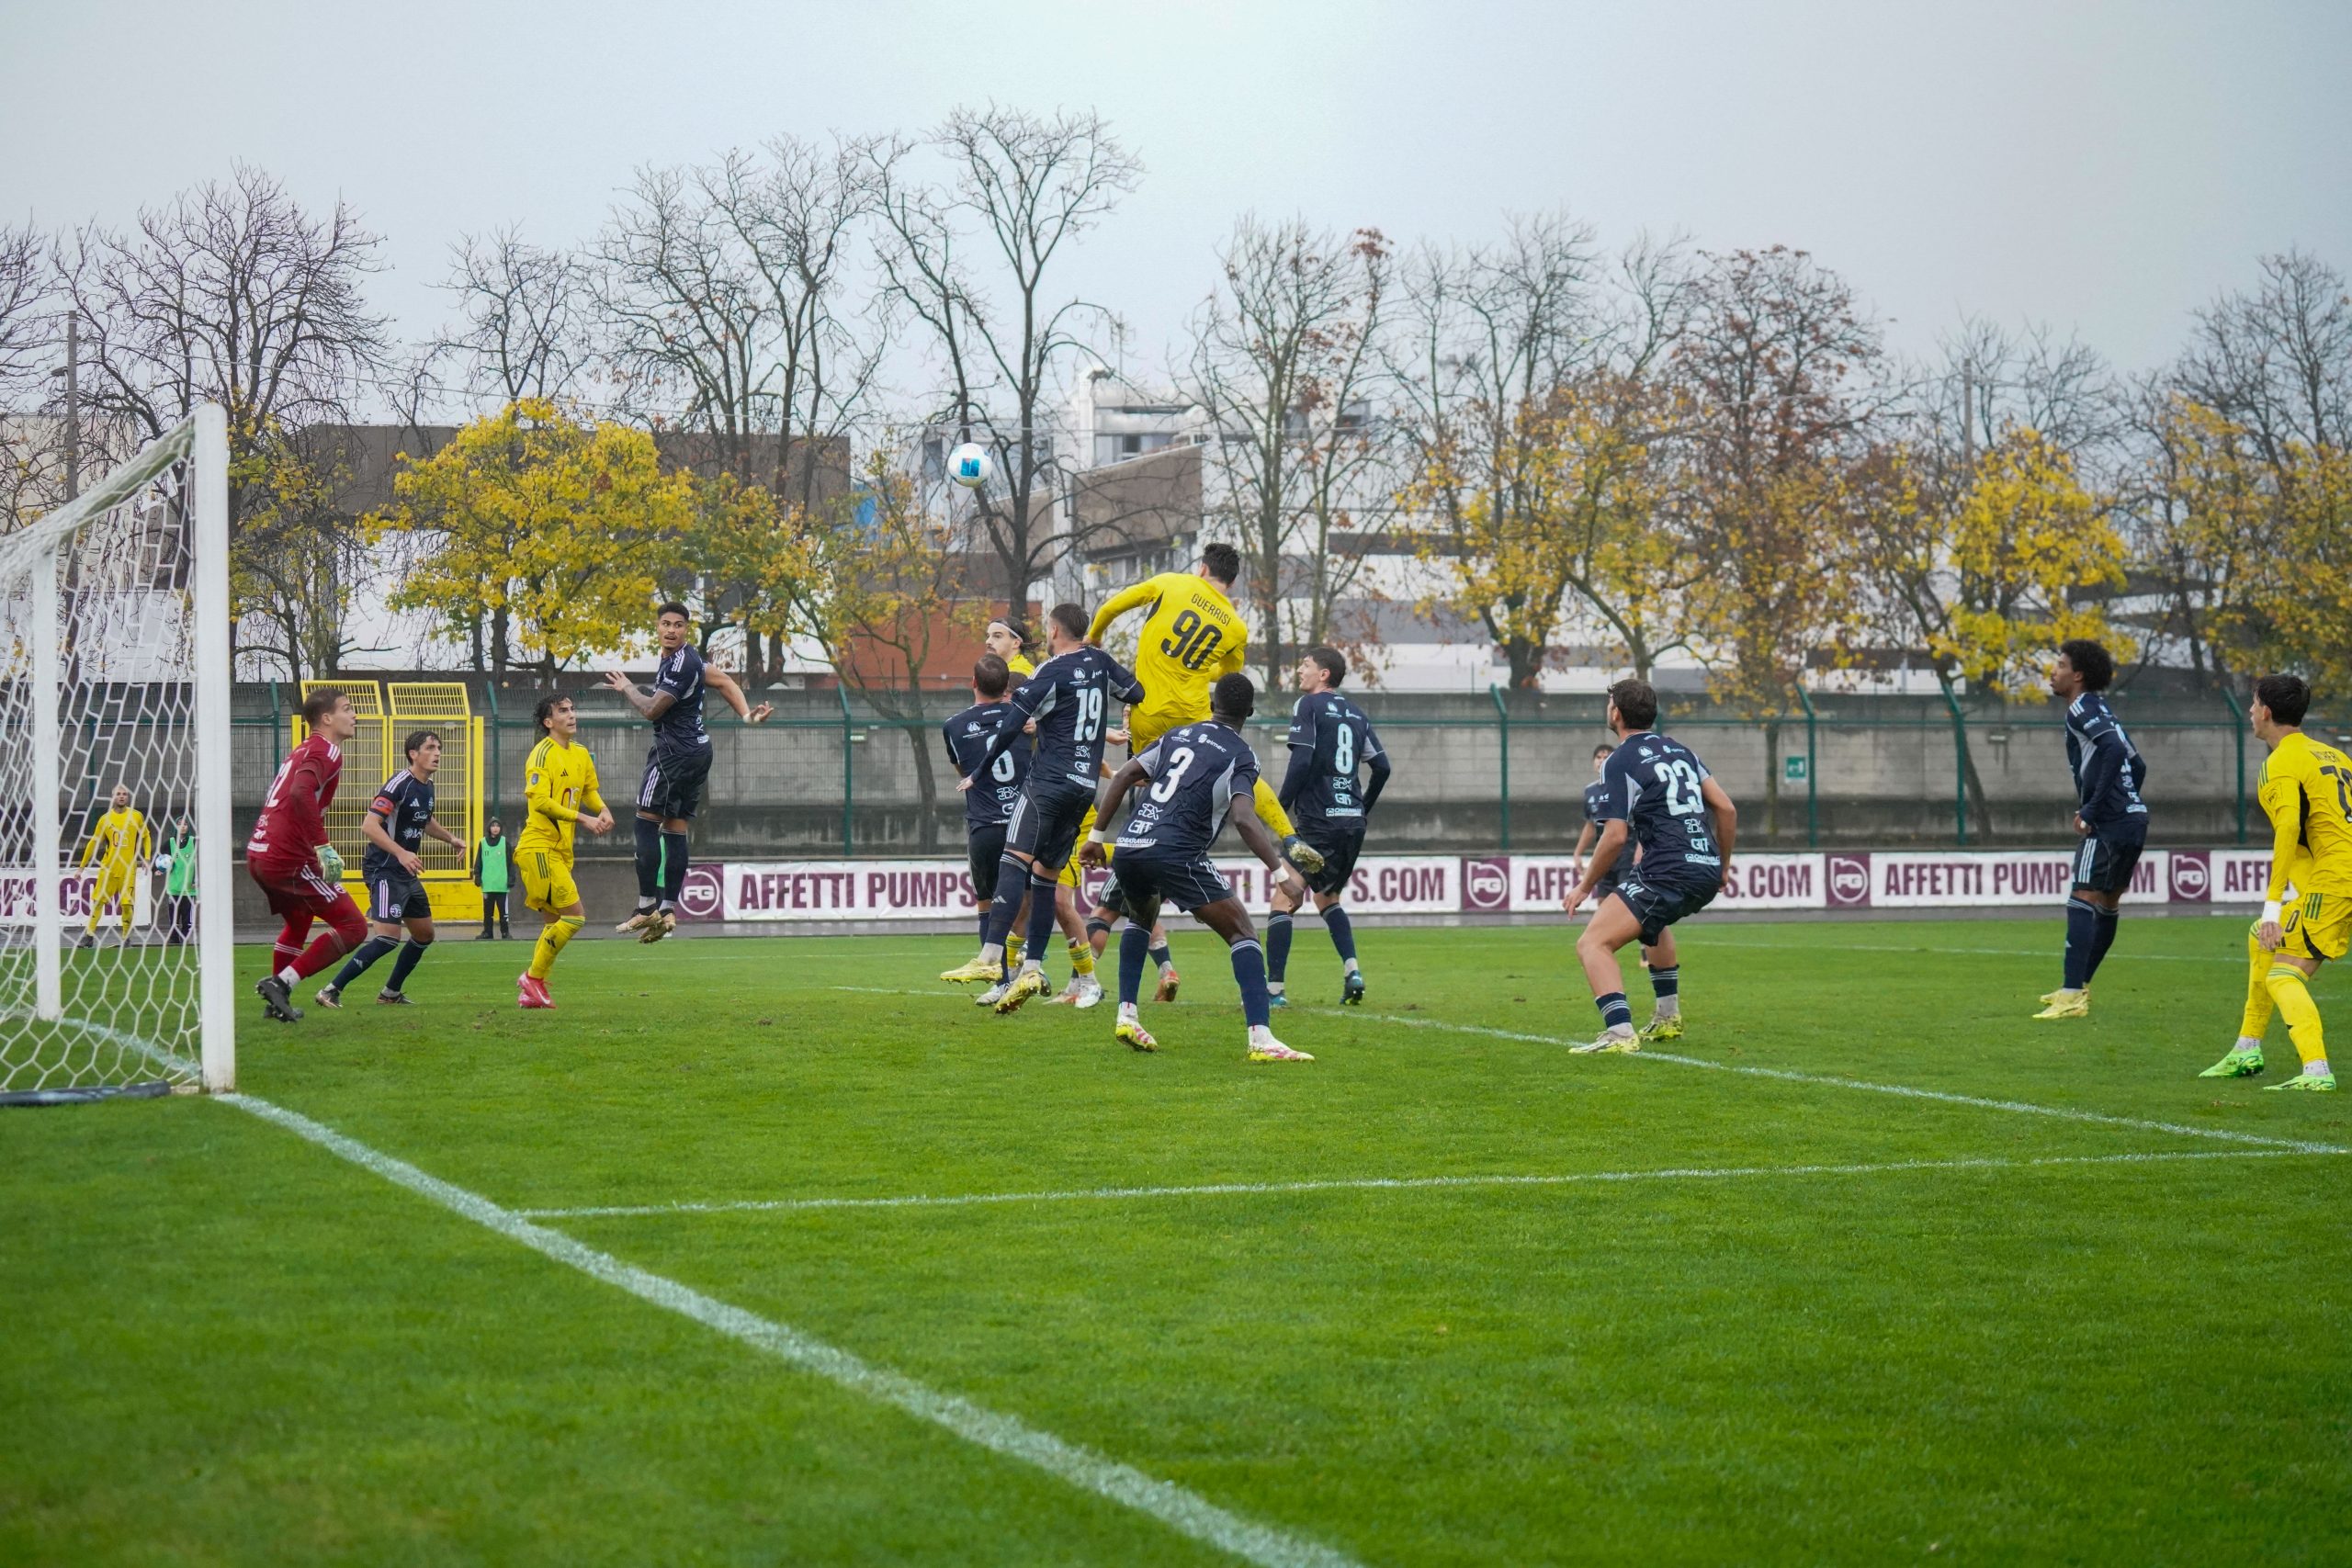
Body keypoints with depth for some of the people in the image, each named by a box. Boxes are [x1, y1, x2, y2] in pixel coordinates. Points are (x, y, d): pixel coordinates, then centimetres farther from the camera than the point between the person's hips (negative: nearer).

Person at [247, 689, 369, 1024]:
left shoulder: (303, 751, 22)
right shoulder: (325, 751, -8)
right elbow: (301, 793, -26)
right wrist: (322, 846, -27)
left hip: (258, 855, 10)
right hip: (289, 859, -10)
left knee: (299, 921, 33)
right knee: (353, 927, -6)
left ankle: (277, 1002, 33)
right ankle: (281, 983, -12)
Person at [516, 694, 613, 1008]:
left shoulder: (581, 754, 13)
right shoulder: (543, 754, -12)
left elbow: (589, 790, 26)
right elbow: (540, 801, -21)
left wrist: (603, 811, 4)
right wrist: (583, 819, -23)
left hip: (561, 850, 9)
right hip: (540, 847, -9)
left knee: (556, 922, 12)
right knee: (575, 917, -14)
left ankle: (530, 991, 20)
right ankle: (534, 978, -3)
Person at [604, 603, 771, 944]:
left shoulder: (681, 665, -18)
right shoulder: (685, 657, 13)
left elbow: (652, 709, -17)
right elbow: (722, 681, 20)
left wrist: (626, 688, 1)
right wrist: (746, 715, 10)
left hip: (674, 753, -10)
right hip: (697, 750, 10)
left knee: (646, 824, -8)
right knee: (675, 830, 8)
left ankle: (647, 908, -11)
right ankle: (667, 911, 7)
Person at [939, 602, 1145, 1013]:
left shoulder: (1050, 674, -6)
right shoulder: (1101, 663, 11)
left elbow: (1009, 727, -10)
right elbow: (1137, 693, 25)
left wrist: (976, 774, -2)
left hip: (1049, 779, -7)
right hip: (1086, 786, 7)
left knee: (1015, 860, -16)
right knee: (1046, 876, 10)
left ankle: (991, 957, -30)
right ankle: (1032, 968, 4)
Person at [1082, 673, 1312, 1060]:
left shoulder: (1178, 735, 20)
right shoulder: (1240, 755, 2)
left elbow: (1123, 777, 16)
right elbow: (1243, 817, -14)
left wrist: (1097, 835, 22)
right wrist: (1281, 872, -16)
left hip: (1128, 848, 6)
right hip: (1176, 854, -6)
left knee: (1142, 919, 36)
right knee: (1242, 934, 0)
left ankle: (1126, 1015, 25)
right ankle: (1261, 1039, -14)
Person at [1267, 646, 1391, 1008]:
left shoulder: (1309, 706, -5)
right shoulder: (1355, 713, 14)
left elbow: (1301, 762, -15)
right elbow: (1381, 766, 14)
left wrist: (1280, 808, -8)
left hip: (1318, 823, -7)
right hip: (1353, 822, 7)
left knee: (1284, 902, -2)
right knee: (1328, 900, 22)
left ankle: (1273, 989, -7)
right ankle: (1352, 969, 3)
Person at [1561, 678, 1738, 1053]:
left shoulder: (1619, 763, -4)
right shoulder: (1679, 751, 18)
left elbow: (1615, 836, -11)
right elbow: (1727, 809, 16)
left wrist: (1585, 886, 1)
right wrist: (1722, 866, 27)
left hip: (1668, 874, -8)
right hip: (1706, 872, 8)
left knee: (1592, 943, -10)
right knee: (1653, 921, 39)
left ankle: (1620, 1033, -28)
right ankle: (1668, 1018, 42)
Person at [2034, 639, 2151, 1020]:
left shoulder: (2082, 709, -8)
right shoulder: (2101, 710, 21)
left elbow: (2114, 749, -25)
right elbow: (2137, 766, 25)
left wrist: (2091, 809, -23)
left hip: (2109, 822, -10)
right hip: (2133, 816, 10)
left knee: (2082, 901, -13)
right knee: (2106, 904, 18)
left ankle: (2073, 996, -19)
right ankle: (2077, 987, 31)